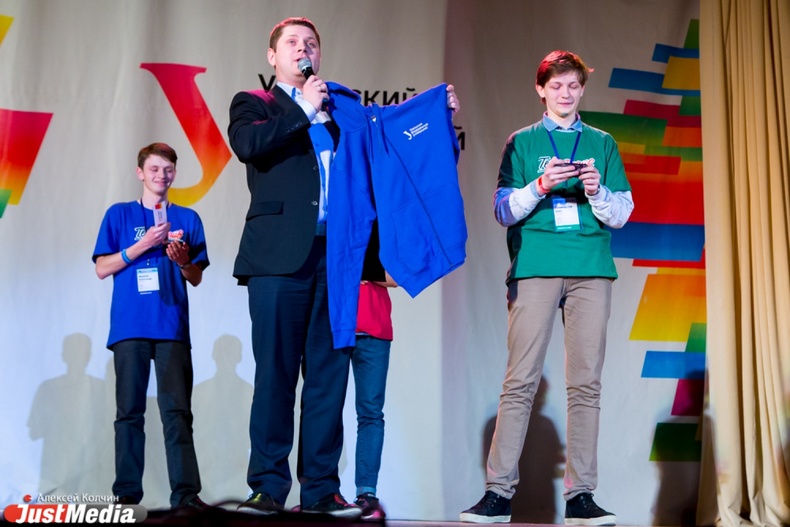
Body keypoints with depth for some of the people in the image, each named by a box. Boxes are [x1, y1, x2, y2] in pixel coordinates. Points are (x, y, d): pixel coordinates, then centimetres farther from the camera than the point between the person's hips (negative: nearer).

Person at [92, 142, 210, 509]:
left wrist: (183, 261, -9)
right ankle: (127, 493, 6)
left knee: (177, 410, -7)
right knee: (129, 411, 1)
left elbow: (196, 279, 13)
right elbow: (102, 269, 4)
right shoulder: (119, 214, 11)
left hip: (172, 327, 0)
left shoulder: (187, 219, 14)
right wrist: (143, 245, -8)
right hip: (129, 327, 0)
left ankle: (186, 493, -11)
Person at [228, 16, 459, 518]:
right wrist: (304, 109, -3)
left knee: (329, 375, 3)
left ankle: (321, 488, 8)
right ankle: (268, 487, 4)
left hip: (336, 256, 3)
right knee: (275, 374, -2)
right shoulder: (254, 103, 13)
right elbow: (247, 143, -7)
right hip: (280, 256, -3)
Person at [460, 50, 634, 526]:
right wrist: (540, 186, -10)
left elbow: (622, 215, 13)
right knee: (521, 380, -6)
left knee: (586, 383, -1)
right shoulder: (522, 143, 14)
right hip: (536, 267, -2)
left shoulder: (602, 144, 17)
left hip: (591, 270, 2)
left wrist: (596, 192, -7)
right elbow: (504, 211, 7)